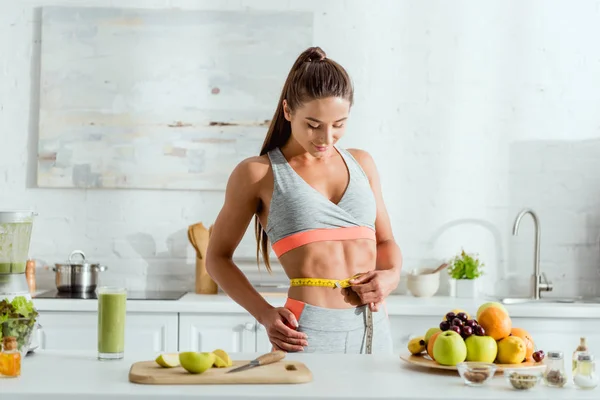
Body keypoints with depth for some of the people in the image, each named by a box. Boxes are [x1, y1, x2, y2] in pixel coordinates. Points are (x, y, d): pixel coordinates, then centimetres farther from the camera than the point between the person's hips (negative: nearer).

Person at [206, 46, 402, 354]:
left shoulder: (361, 163, 12)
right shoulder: (257, 173, 1)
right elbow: (218, 257, 7)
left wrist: (391, 275, -1)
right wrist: (264, 314, -7)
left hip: (374, 329, 4)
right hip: (309, 333, -4)